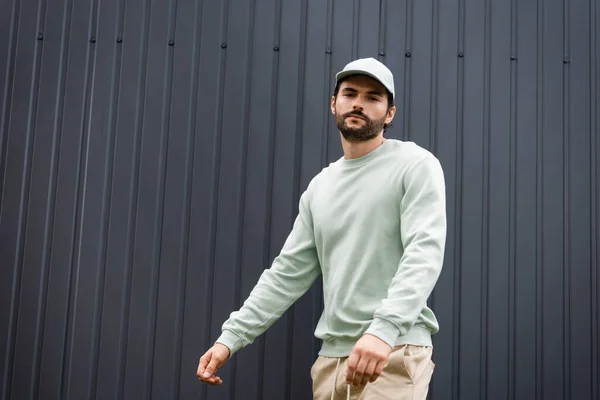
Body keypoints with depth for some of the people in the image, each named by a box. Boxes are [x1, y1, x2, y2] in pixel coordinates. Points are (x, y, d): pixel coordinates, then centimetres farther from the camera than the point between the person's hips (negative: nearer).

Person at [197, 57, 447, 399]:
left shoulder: (416, 165, -3)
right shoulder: (320, 186, 16)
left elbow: (425, 251, -16)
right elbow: (290, 271, 15)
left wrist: (384, 329, -31)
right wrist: (231, 336, 6)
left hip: (394, 353, -5)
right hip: (333, 356, 6)